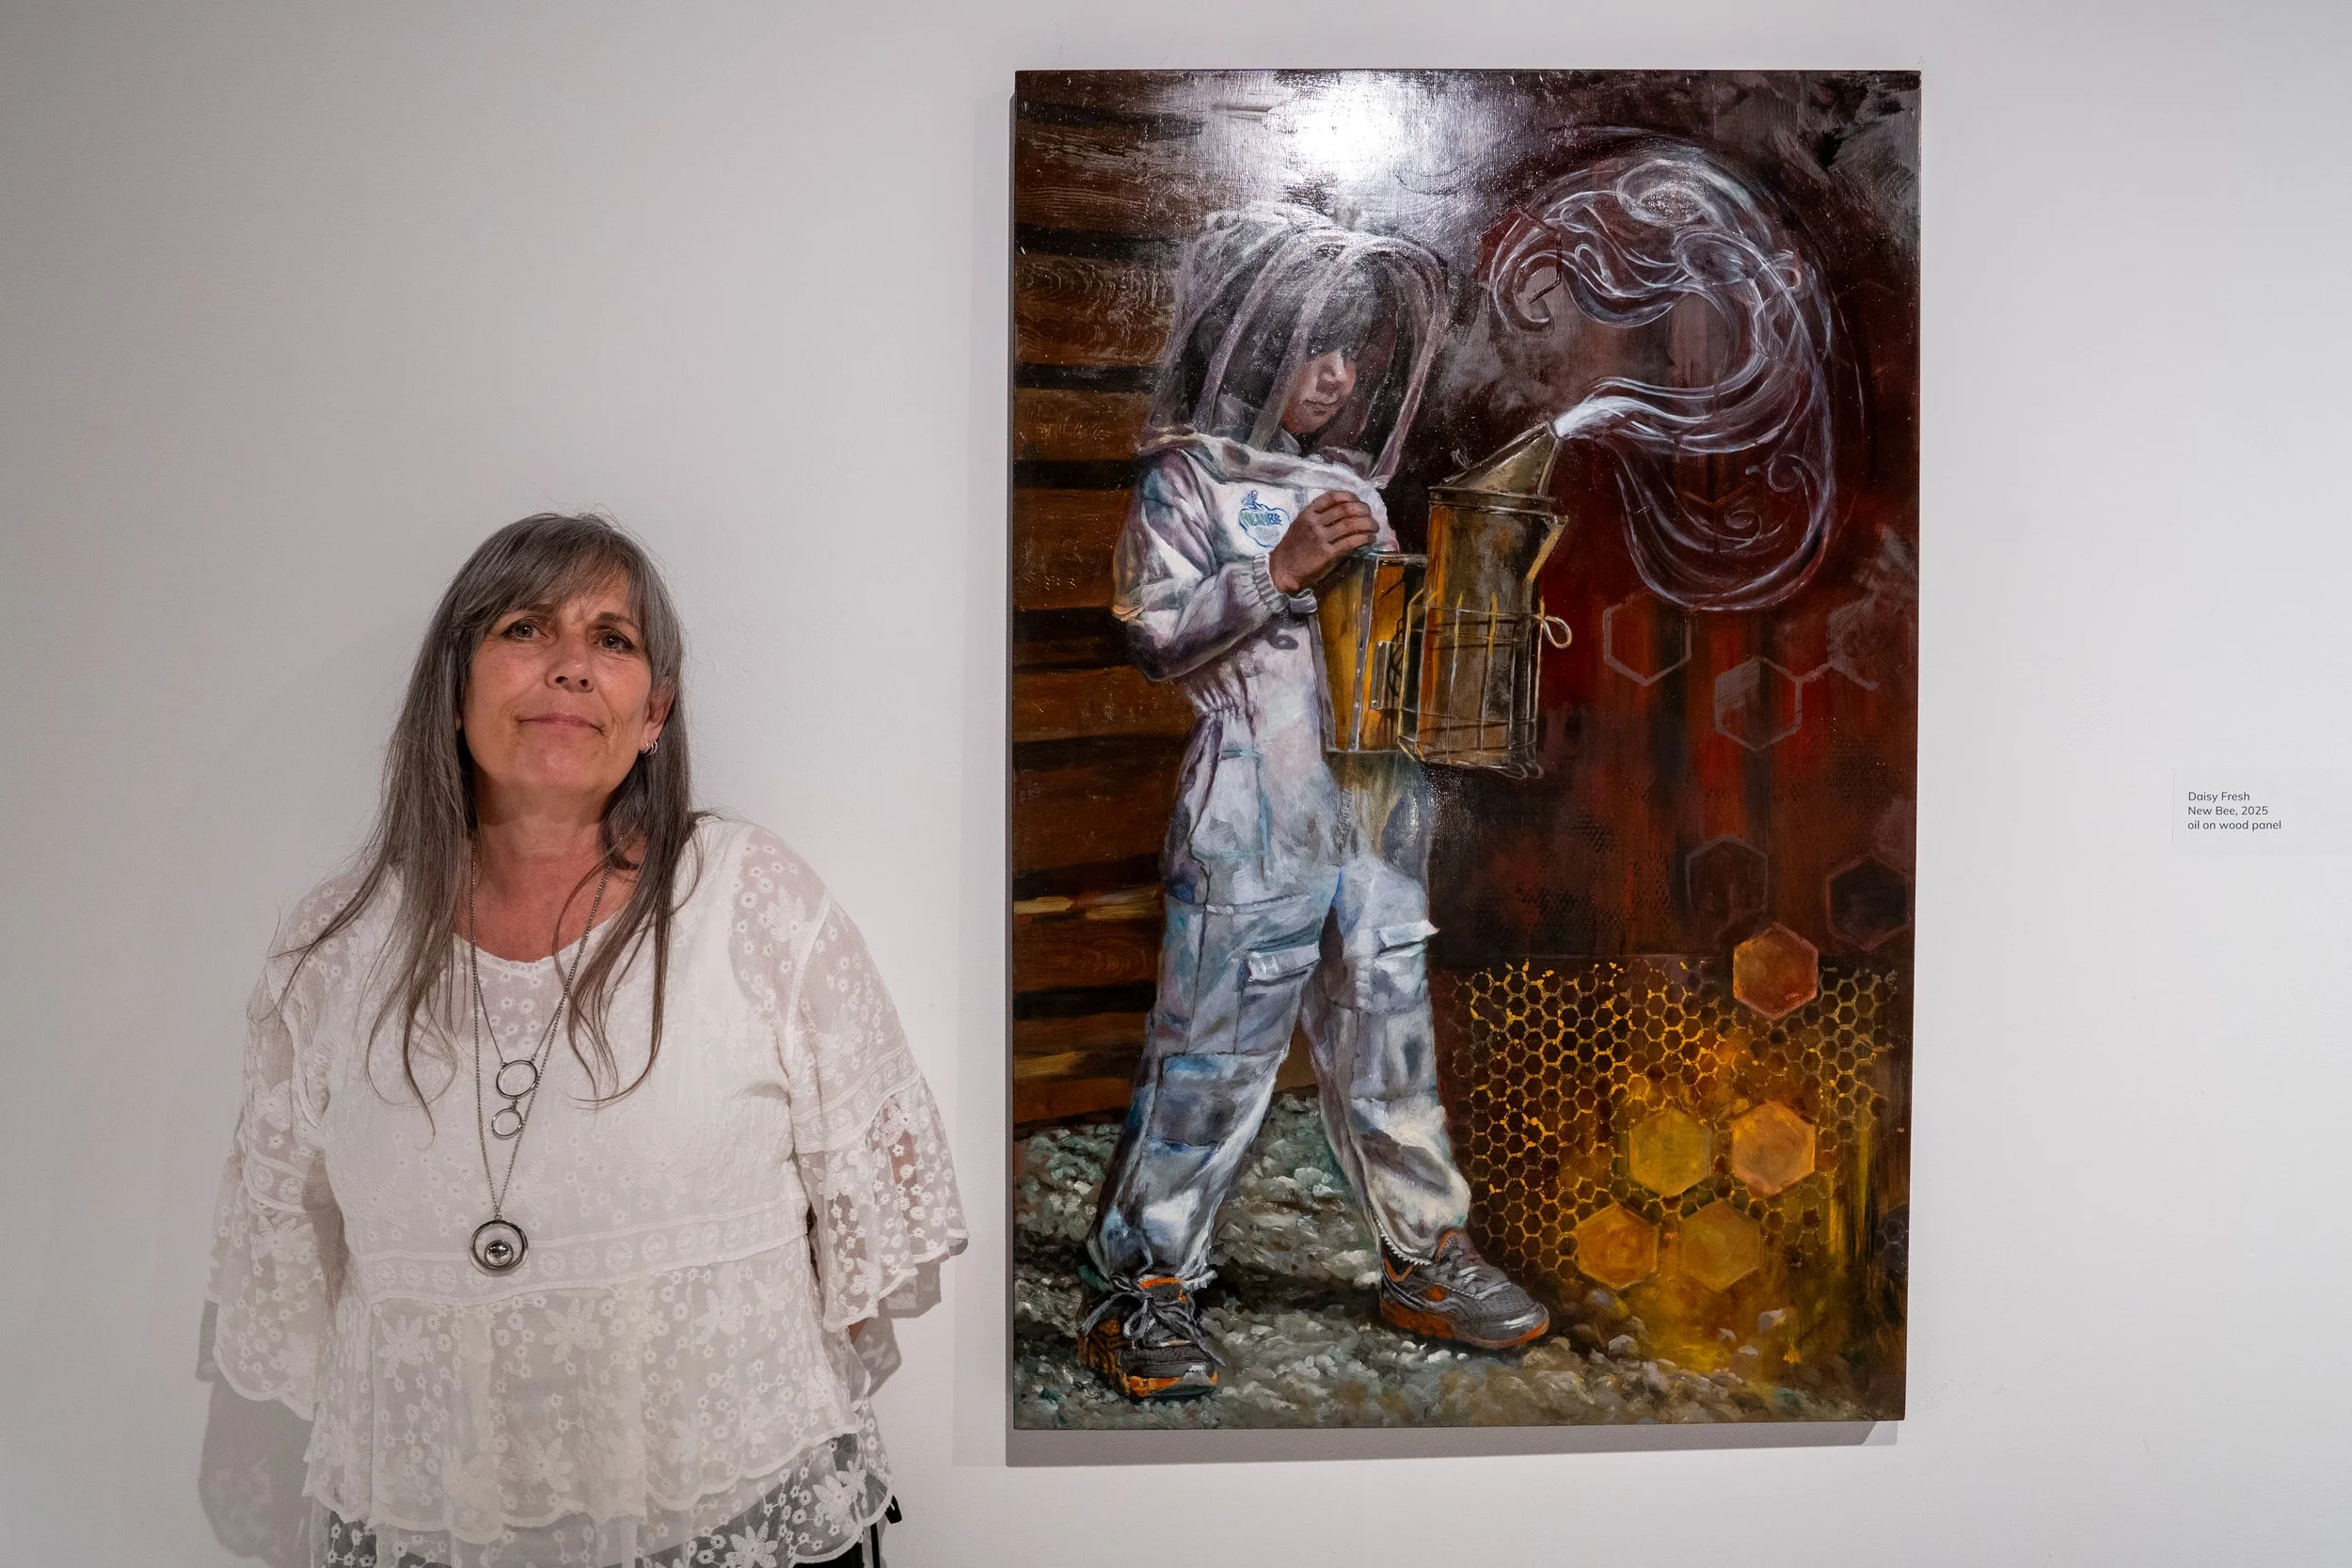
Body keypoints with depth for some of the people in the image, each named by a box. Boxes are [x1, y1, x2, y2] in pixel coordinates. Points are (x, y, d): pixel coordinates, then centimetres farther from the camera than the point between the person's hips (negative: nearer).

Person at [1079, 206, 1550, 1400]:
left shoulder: (1354, 485, 20)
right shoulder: (1186, 477, 0)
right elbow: (1155, 638, -9)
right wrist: (1281, 569, -17)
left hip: (1379, 802, 7)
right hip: (1255, 807, -6)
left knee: (1388, 1035, 14)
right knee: (1216, 1044, -3)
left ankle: (1425, 1258, 27)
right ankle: (1144, 1288, 9)